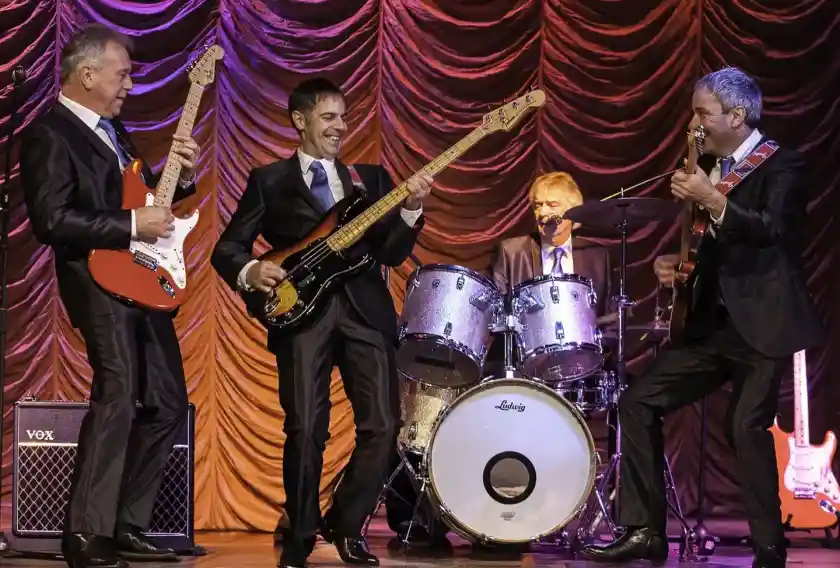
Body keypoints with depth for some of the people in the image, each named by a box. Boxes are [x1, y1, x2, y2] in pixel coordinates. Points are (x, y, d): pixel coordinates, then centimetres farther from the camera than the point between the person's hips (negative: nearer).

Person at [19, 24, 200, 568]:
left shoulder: (111, 127, 17)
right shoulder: (49, 135, -11)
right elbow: (51, 220, -20)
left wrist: (181, 177, 6)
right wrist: (131, 226, -20)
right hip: (98, 281, -9)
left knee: (168, 401, 8)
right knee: (118, 396, -19)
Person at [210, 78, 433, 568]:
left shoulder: (371, 178, 20)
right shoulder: (269, 180, 13)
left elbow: (391, 253, 9)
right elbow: (227, 249, 10)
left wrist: (410, 209, -7)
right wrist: (250, 271, -11)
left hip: (365, 309, 3)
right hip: (302, 309, -2)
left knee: (382, 426, -5)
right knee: (306, 431, -9)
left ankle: (346, 526, 16)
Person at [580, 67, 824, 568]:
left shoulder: (781, 166, -6)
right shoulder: (707, 168, 15)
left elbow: (774, 231, -23)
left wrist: (713, 200, -29)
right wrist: (674, 263, 6)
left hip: (763, 321, -8)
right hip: (712, 322, 8)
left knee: (748, 425, -20)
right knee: (639, 402, 0)